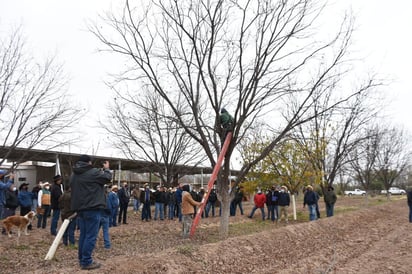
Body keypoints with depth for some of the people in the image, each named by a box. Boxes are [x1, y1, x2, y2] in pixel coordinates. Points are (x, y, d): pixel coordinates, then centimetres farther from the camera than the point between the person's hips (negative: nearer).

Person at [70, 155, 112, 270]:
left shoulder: (73, 175, 13)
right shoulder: (93, 172, -12)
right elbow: (108, 178, -1)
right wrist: (106, 169, 19)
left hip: (80, 208, 9)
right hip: (92, 208, -8)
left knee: (83, 234, 16)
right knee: (91, 236, -3)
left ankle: (82, 259, 22)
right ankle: (86, 262, -1)